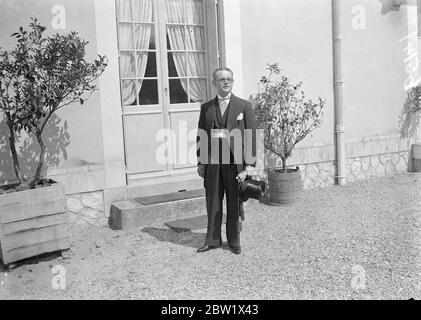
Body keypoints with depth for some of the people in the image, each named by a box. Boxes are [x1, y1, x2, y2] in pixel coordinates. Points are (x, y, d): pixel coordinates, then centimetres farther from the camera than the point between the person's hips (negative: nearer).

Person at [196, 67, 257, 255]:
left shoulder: (244, 106, 4)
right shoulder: (206, 108, 12)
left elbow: (252, 137, -1)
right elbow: (201, 137, 13)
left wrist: (250, 164, -8)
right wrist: (200, 162, 7)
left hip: (235, 161, -2)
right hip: (212, 161, 2)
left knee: (235, 203, 6)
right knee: (212, 203, 8)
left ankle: (234, 241, 22)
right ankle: (213, 240, 22)